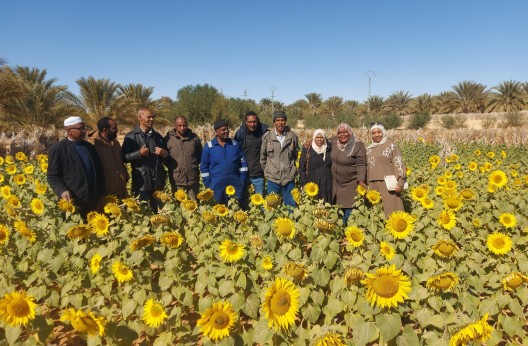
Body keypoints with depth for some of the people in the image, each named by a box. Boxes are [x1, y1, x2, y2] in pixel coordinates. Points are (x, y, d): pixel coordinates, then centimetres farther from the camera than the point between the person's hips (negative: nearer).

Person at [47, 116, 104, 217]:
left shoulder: (89, 146, 11)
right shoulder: (57, 149, -5)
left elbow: (98, 170, 15)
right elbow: (52, 176, -5)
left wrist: (100, 193, 10)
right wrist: (62, 191, -22)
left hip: (92, 201, 5)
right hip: (73, 202, -5)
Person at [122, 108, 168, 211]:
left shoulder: (158, 136, 14)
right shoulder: (131, 136, 0)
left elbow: (166, 155, 22)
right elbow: (124, 157, -4)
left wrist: (164, 153, 0)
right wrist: (139, 153, -18)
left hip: (157, 181, 4)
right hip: (141, 182, -4)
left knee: (157, 210, 13)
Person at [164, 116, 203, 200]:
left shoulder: (194, 137, 2)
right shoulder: (168, 139, -4)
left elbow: (200, 155, 13)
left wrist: (194, 165, 9)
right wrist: (172, 166, 0)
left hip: (193, 179, 1)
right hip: (177, 180, -1)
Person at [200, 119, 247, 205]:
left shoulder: (235, 144, 6)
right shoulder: (209, 147, 0)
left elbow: (242, 163, 9)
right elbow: (204, 168, 3)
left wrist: (242, 181, 3)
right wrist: (209, 185, -2)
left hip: (235, 185, 2)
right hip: (217, 186, -2)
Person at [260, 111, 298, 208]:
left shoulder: (292, 136, -1)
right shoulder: (267, 136, -3)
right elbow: (263, 156, 7)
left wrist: (292, 169, 10)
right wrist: (266, 170, 9)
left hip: (289, 178, 1)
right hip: (273, 178, -1)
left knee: (291, 206, 10)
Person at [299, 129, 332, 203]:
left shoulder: (328, 150, 9)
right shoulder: (307, 150, 0)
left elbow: (332, 167, 15)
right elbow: (301, 169, 0)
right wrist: (304, 184, -7)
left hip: (327, 185, 3)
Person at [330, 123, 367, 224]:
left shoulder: (358, 145, -12)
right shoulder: (334, 143, 3)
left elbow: (361, 165, -16)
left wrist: (361, 180, -27)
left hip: (352, 184, -5)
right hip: (337, 184, 5)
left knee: (349, 210, -7)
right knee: (339, 210, 11)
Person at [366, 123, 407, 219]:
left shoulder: (391, 146, 0)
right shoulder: (369, 149, 16)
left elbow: (398, 164, -5)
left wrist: (400, 183, -13)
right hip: (373, 184, 5)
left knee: (391, 208, -5)